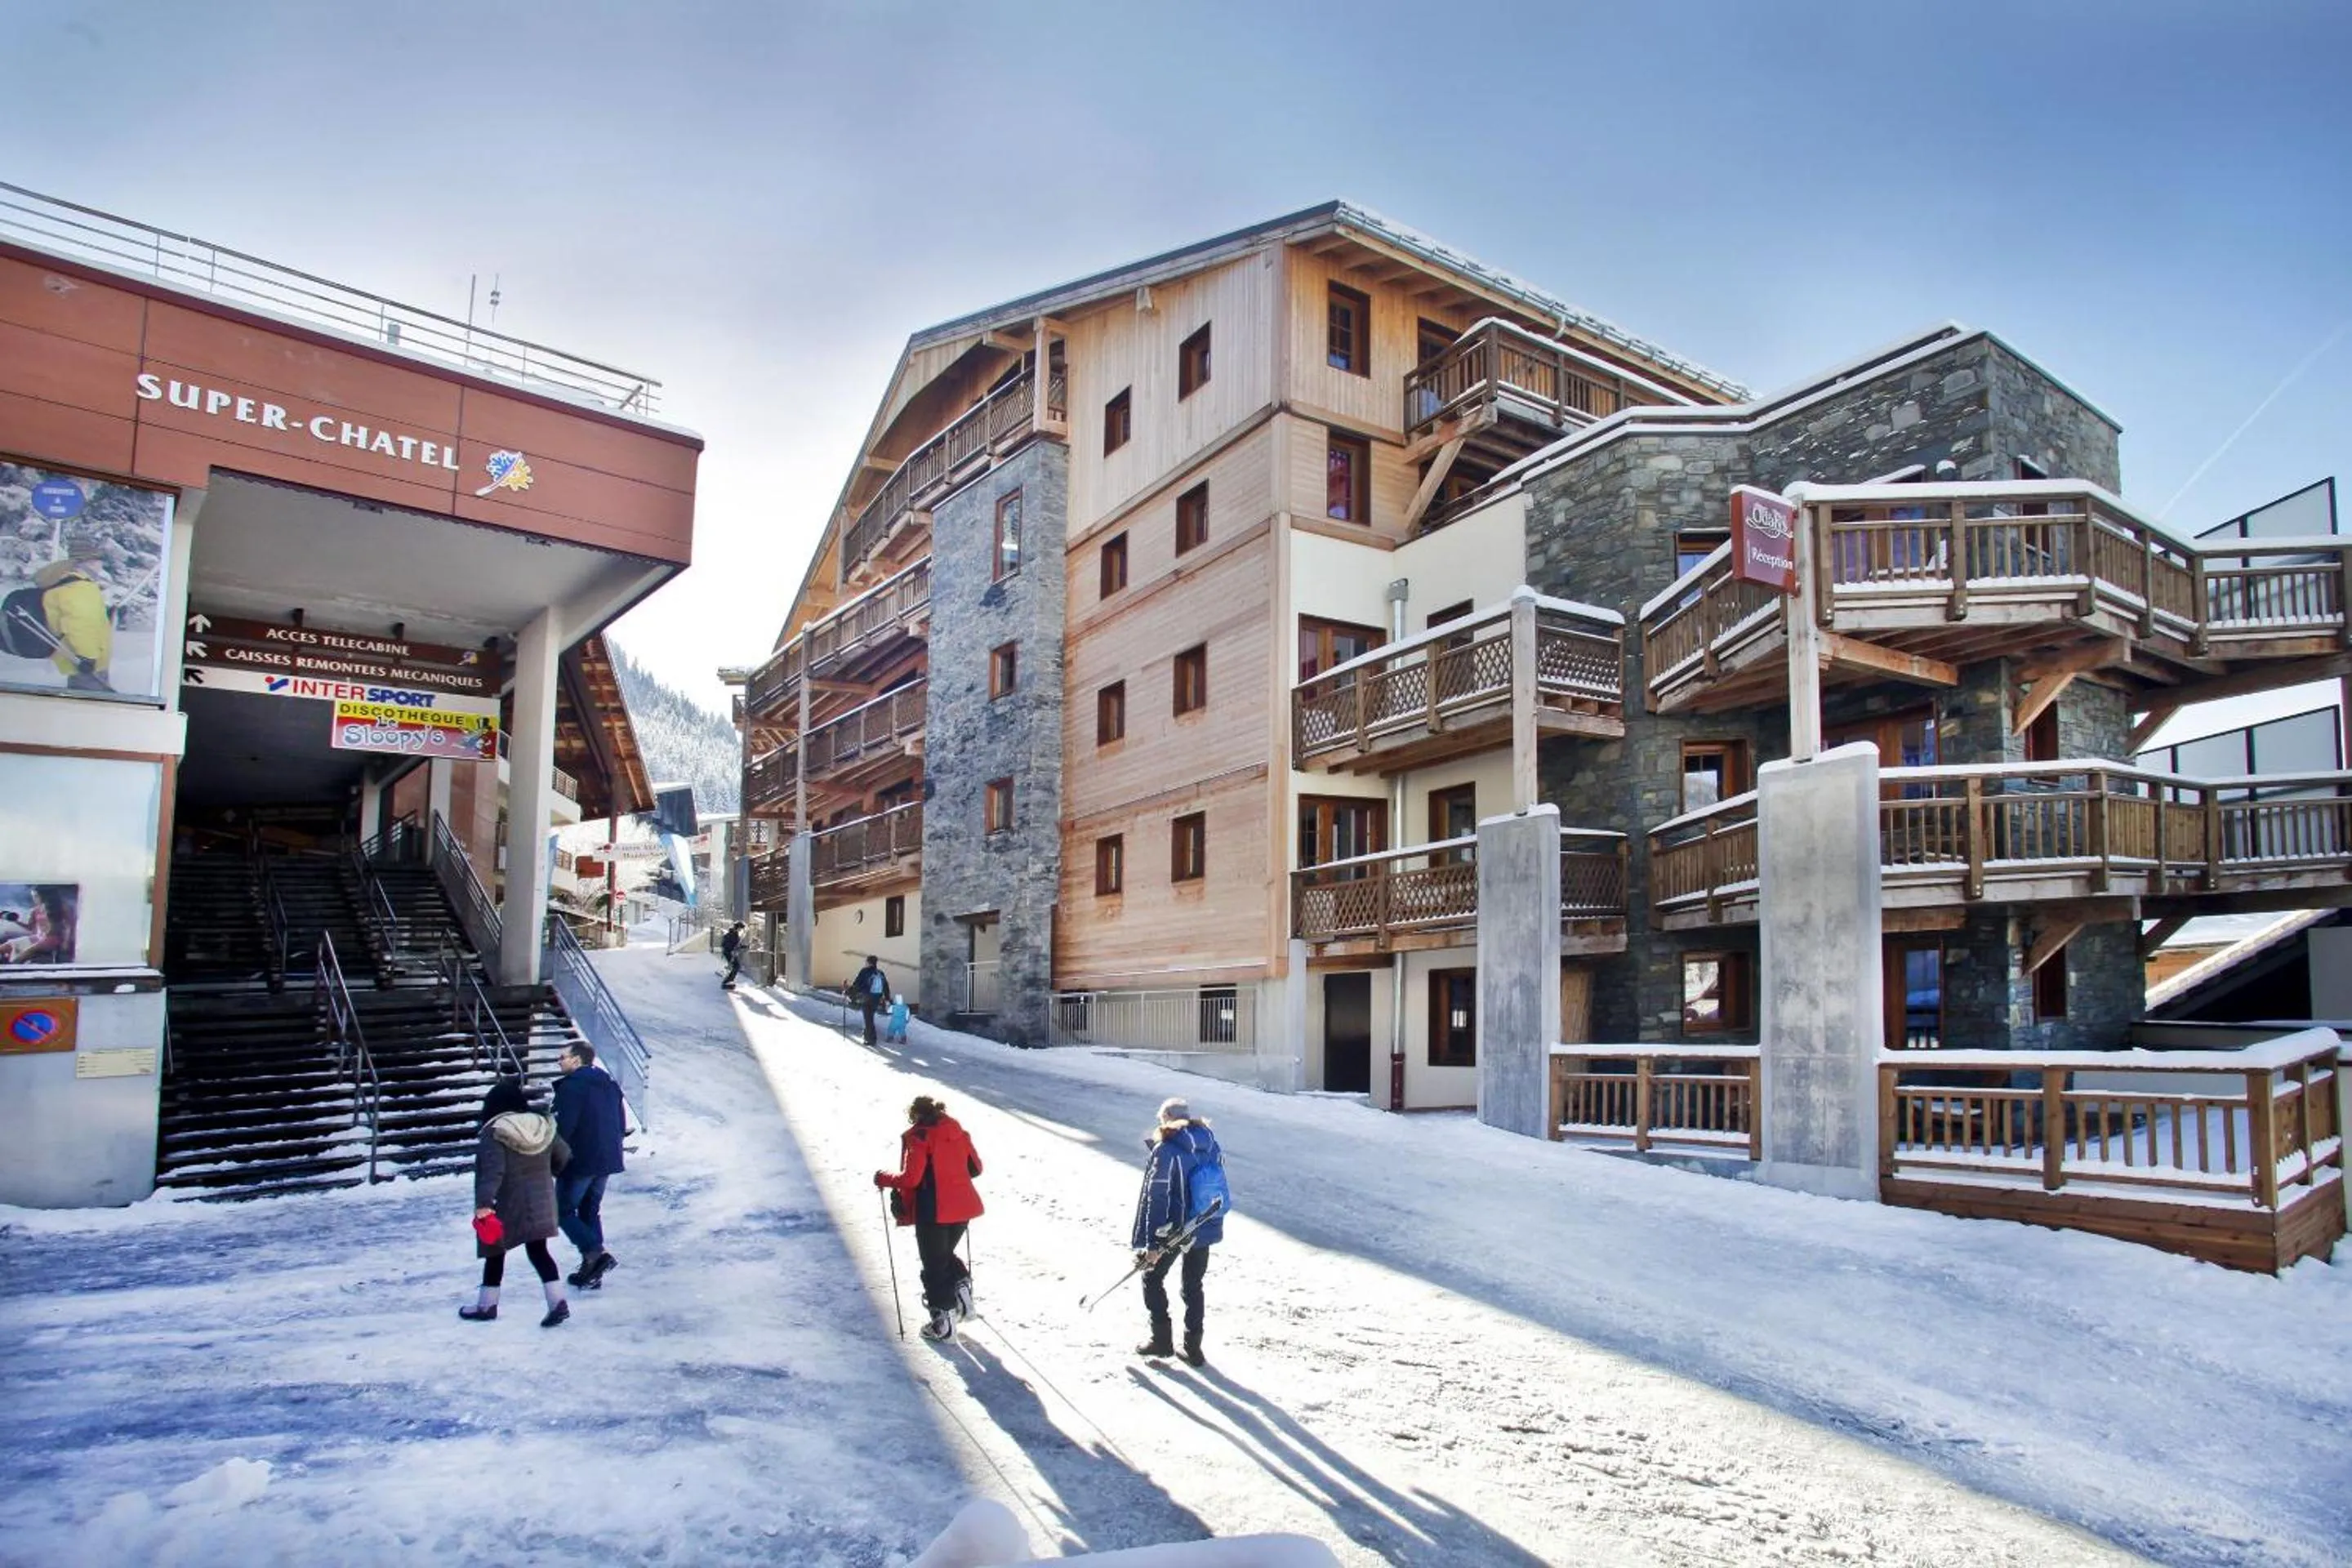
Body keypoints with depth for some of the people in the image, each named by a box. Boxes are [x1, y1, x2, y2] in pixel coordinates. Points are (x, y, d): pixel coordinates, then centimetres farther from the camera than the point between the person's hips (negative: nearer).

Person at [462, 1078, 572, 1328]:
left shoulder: (494, 1134, -14)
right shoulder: (544, 1126, 4)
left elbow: (492, 1171, -25)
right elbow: (563, 1157, 15)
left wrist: (483, 1203, -30)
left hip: (507, 1206, -4)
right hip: (541, 1203, 5)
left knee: (495, 1252, 14)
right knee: (538, 1251, 6)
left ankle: (487, 1305, 26)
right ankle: (558, 1301, -7)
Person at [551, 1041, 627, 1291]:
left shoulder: (571, 1086, -15)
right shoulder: (610, 1085, 12)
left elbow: (564, 1127, -21)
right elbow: (622, 1125, 15)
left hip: (578, 1161, -8)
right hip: (606, 1160, 8)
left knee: (563, 1210, 5)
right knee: (591, 1211, 17)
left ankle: (595, 1254, -12)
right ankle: (592, 1271, 18)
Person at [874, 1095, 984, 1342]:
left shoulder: (918, 1137, -11)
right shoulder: (957, 1131, 8)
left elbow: (910, 1178, -18)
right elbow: (975, 1167, 13)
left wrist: (884, 1178, -1)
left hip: (933, 1211, -6)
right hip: (963, 1207, 7)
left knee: (934, 1265, 7)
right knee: (945, 1254, 28)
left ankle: (943, 1318, 12)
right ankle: (961, 1284, 10)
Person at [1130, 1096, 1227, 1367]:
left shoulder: (1165, 1152, -19)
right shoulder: (1210, 1144, -1)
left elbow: (1154, 1200, -18)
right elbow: (1218, 1186, 8)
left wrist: (1151, 1244, -14)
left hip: (1173, 1230, -6)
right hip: (1206, 1229, 6)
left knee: (1152, 1278, 16)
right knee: (1193, 1285, 17)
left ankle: (1162, 1340, 20)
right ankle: (1193, 1348, 21)